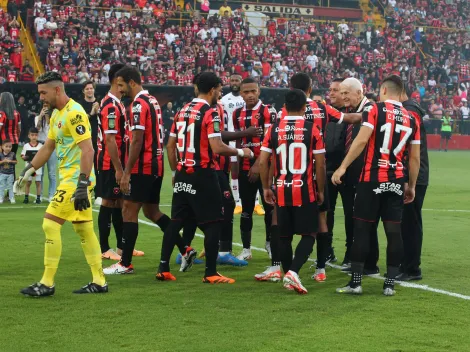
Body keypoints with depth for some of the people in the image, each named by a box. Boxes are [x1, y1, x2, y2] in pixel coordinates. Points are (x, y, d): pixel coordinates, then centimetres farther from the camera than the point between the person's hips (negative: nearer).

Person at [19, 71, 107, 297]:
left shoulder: (74, 113, -17)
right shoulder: (56, 114, 14)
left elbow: (87, 149, -23)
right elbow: (48, 147, 26)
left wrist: (82, 184, -27)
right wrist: (29, 170, 23)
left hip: (75, 180, -10)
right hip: (69, 179, 10)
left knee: (50, 224, -9)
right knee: (84, 229, 10)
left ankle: (47, 284, -3)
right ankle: (99, 282, 15)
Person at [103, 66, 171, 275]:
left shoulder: (138, 104, -14)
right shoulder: (152, 101, 15)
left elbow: (137, 141, -19)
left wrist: (126, 172, -18)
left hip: (142, 167, -9)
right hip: (156, 164, 9)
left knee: (129, 211, -4)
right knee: (152, 211, 16)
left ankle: (125, 264, -1)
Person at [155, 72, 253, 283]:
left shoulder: (182, 111, 11)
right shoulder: (210, 113, -11)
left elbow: (170, 146, 15)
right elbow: (217, 148, -19)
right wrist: (240, 152, -5)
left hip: (183, 174, 7)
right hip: (202, 174, -7)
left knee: (176, 220, 12)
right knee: (213, 223, 1)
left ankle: (163, 268, 13)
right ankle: (211, 273, 2)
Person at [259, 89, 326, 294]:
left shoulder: (274, 129, 1)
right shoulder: (312, 130, -6)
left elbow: (262, 161, -1)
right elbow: (320, 164, -5)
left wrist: (266, 188, 10)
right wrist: (320, 191, 7)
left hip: (282, 191, 3)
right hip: (305, 191, -3)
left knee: (285, 236, 14)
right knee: (309, 234, 4)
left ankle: (287, 277, 20)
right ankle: (293, 272, -15)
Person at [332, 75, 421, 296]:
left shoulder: (374, 110, -3)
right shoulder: (411, 119, 11)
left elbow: (362, 140, -15)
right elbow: (414, 158, 12)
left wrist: (343, 167, -12)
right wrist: (411, 186, 21)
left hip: (372, 179, -4)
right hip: (396, 181, 4)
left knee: (362, 229, 3)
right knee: (394, 232, 6)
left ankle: (355, 282, 4)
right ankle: (390, 284, 9)